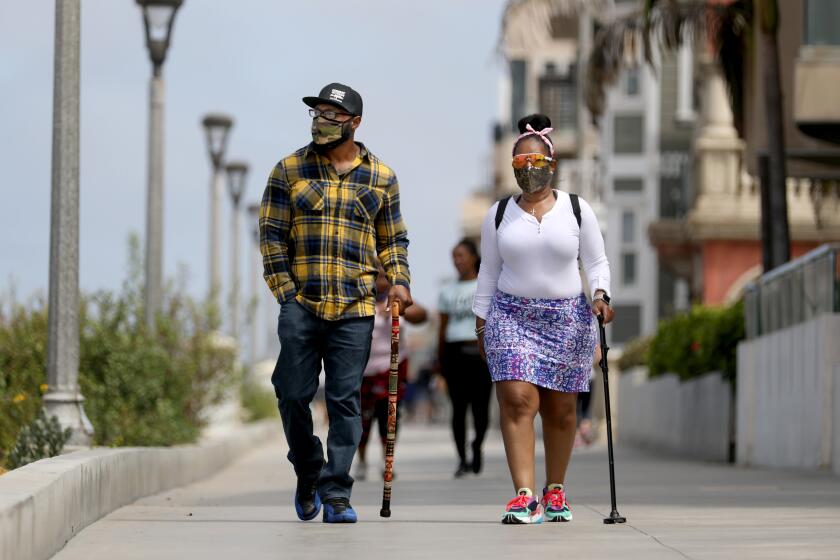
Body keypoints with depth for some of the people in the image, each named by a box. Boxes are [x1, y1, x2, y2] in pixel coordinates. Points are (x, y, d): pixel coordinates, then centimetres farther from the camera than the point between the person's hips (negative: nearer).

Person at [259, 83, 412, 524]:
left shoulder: (380, 177, 9)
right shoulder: (289, 171, 5)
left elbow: (393, 239, 16)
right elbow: (272, 235, 4)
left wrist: (399, 281, 0)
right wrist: (286, 291, -4)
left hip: (354, 310, 0)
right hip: (300, 305, 0)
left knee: (345, 400, -2)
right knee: (294, 394, 0)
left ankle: (336, 494, 1)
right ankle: (308, 475, 23)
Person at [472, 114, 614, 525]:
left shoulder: (577, 210, 4)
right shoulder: (499, 214, 7)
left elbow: (596, 262, 8)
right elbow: (488, 272, 12)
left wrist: (600, 295, -10)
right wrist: (481, 321, 9)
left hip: (567, 318, 0)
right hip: (511, 315, 0)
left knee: (560, 409, 5)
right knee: (517, 401, -16)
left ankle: (555, 491, 20)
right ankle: (524, 495, -21)